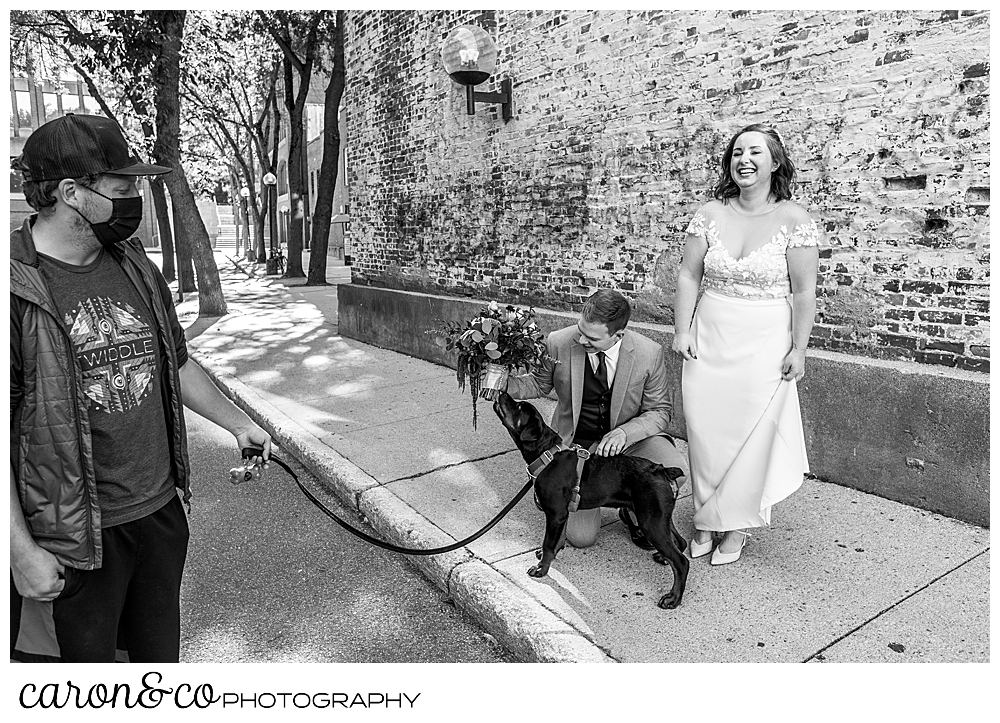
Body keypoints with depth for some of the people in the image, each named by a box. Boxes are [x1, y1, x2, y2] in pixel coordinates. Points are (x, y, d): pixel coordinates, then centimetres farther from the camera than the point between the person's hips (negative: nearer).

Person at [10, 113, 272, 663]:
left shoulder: (138, 271, 5)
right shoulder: (18, 289, -16)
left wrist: (238, 423, 20)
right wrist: (22, 551, -15)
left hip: (161, 510, 6)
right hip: (74, 537, -5)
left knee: (160, 652, 22)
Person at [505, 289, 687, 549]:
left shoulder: (649, 353, -17)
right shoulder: (558, 343, -16)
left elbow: (659, 411, -6)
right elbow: (540, 383, 4)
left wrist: (625, 432, -26)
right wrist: (504, 384, -17)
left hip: (630, 439, 1)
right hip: (577, 444, 0)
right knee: (580, 537, -8)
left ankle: (634, 514, 6)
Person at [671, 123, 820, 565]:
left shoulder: (794, 221, -6)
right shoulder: (709, 215, 2)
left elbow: (804, 292, -5)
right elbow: (688, 276, 4)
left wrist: (798, 350, -7)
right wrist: (682, 329, -2)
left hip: (764, 345, -2)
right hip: (709, 341, 3)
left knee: (752, 433, 4)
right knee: (705, 432, 7)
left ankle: (736, 526, 23)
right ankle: (706, 520, 25)